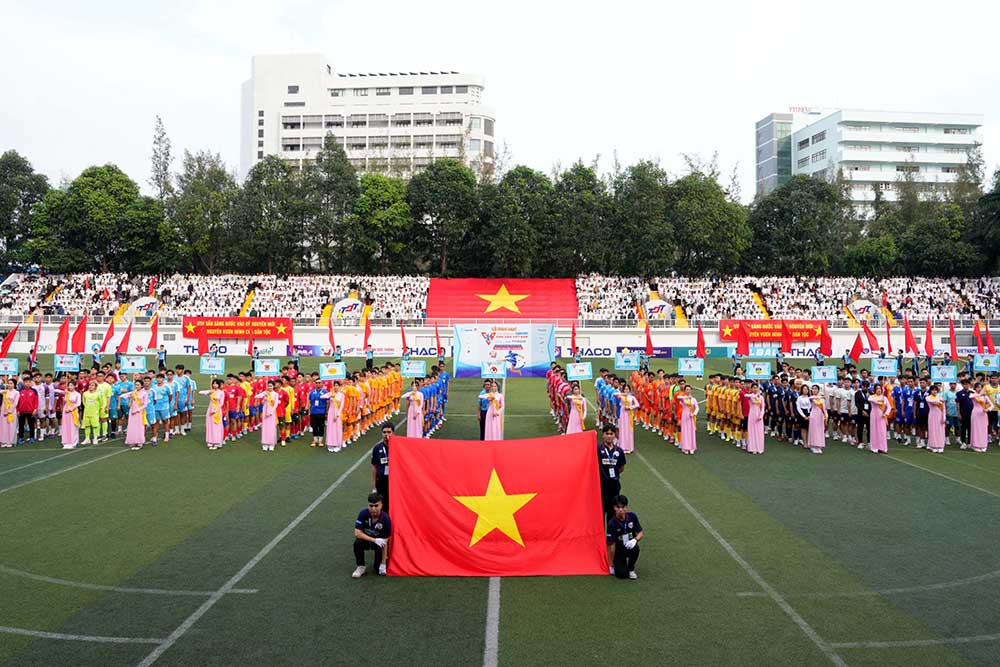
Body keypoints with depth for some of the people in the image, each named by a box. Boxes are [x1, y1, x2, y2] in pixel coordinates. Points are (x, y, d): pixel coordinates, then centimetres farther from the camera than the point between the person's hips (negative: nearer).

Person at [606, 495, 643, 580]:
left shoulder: (632, 516, -12)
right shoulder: (612, 523, -21)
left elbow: (641, 533, -5)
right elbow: (612, 544, -17)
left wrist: (635, 539, -29)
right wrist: (611, 564, -11)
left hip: (630, 546, 2)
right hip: (618, 549, -2)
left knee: (635, 548, -34)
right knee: (622, 574, -20)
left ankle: (631, 569, -4)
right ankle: (617, 564, 18)